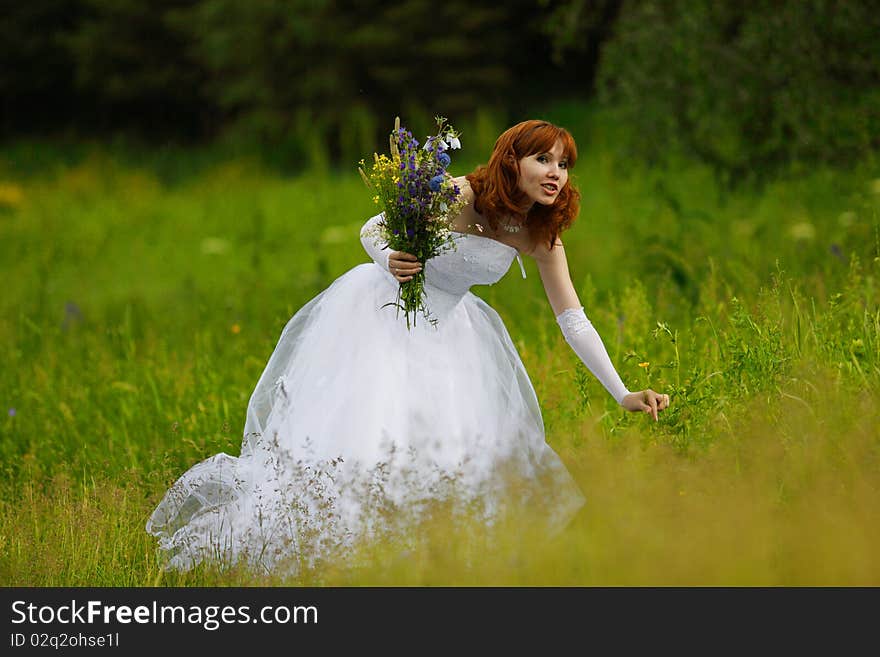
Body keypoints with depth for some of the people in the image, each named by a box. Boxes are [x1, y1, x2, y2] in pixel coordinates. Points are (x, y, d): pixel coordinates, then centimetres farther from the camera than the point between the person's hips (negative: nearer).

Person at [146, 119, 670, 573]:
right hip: (382, 308, -6)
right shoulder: (459, 196, -24)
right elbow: (372, 230, -14)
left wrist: (624, 394, -7)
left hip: (445, 328, 6)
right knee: (360, 425, -15)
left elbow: (574, 320, -3)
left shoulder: (541, 236, -8)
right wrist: (390, 261, -37)